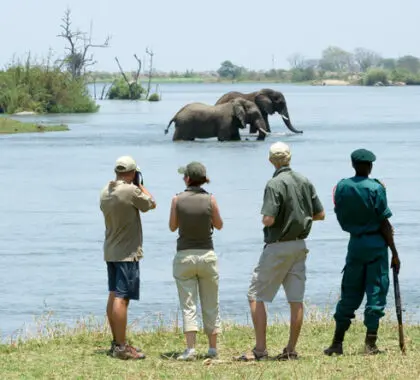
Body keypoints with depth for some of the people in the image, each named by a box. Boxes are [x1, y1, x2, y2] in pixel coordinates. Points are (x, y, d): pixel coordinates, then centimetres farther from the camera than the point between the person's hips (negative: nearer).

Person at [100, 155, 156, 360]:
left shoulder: (105, 192, 6)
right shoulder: (131, 191, -18)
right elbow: (151, 204, -4)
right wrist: (140, 185, 8)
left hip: (110, 251, 9)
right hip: (127, 253, -9)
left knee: (114, 296, 13)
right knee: (121, 298, -9)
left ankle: (117, 343, 21)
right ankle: (121, 347, -10)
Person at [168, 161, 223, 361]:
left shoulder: (178, 199, -7)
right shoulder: (210, 199, -6)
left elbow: (172, 227, 4)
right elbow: (219, 225, 6)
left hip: (184, 255, -1)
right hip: (207, 255, 1)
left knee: (188, 305, 0)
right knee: (211, 305, 11)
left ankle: (190, 348, -10)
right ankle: (213, 347, 14)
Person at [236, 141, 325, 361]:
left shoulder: (275, 184, -16)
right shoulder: (304, 182, 4)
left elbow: (268, 220, -22)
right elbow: (320, 214, 9)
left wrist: (265, 218, 0)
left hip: (278, 246, -6)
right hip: (300, 245, 6)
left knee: (256, 296, 1)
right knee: (296, 300, 7)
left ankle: (260, 349, -4)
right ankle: (291, 350, 8)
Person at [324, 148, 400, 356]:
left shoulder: (340, 187, 2)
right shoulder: (376, 188, -11)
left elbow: (341, 219, 7)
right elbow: (384, 224, -10)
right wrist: (394, 252, -5)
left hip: (355, 243, 4)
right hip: (376, 244, -4)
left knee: (349, 293, 12)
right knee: (376, 292, 1)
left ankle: (337, 342, 12)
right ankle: (370, 343, -1)